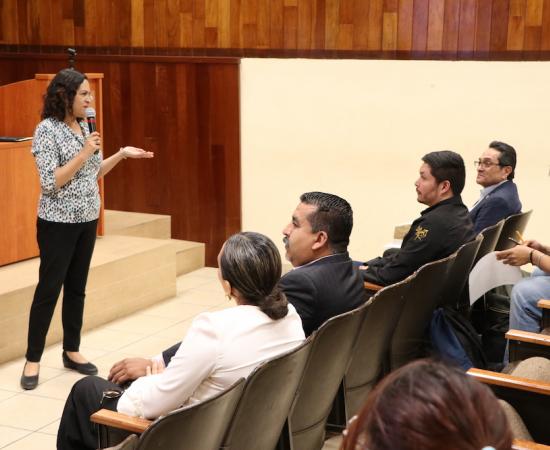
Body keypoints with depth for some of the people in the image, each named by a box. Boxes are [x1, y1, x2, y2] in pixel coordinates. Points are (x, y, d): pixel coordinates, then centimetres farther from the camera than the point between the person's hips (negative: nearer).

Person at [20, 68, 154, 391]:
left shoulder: (83, 126, 7)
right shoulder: (47, 129, -14)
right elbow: (51, 183, -20)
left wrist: (122, 154, 7)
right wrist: (85, 152, -23)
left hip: (87, 219, 7)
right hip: (59, 222, -7)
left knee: (77, 288, 13)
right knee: (49, 289, -1)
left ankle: (72, 351, 24)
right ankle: (33, 359, 9)